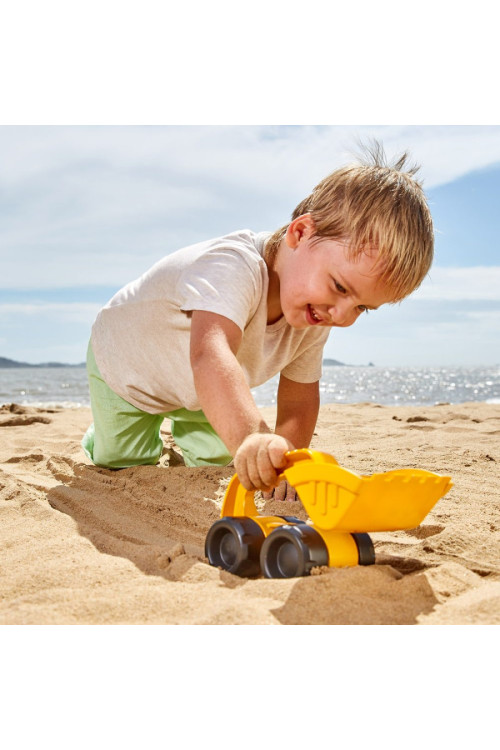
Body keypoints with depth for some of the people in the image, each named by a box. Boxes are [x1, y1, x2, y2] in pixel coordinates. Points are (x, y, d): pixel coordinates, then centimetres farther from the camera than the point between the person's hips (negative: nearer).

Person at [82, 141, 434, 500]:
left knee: (215, 461, 9)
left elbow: (299, 394, -13)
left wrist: (284, 461, -28)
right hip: (122, 361, -5)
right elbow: (210, 355, -68)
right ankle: (100, 435, 40)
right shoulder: (233, 267, -48)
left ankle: (183, 427, 41)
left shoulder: (314, 317, -23)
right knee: (123, 466, 6)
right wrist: (251, 435, -85)